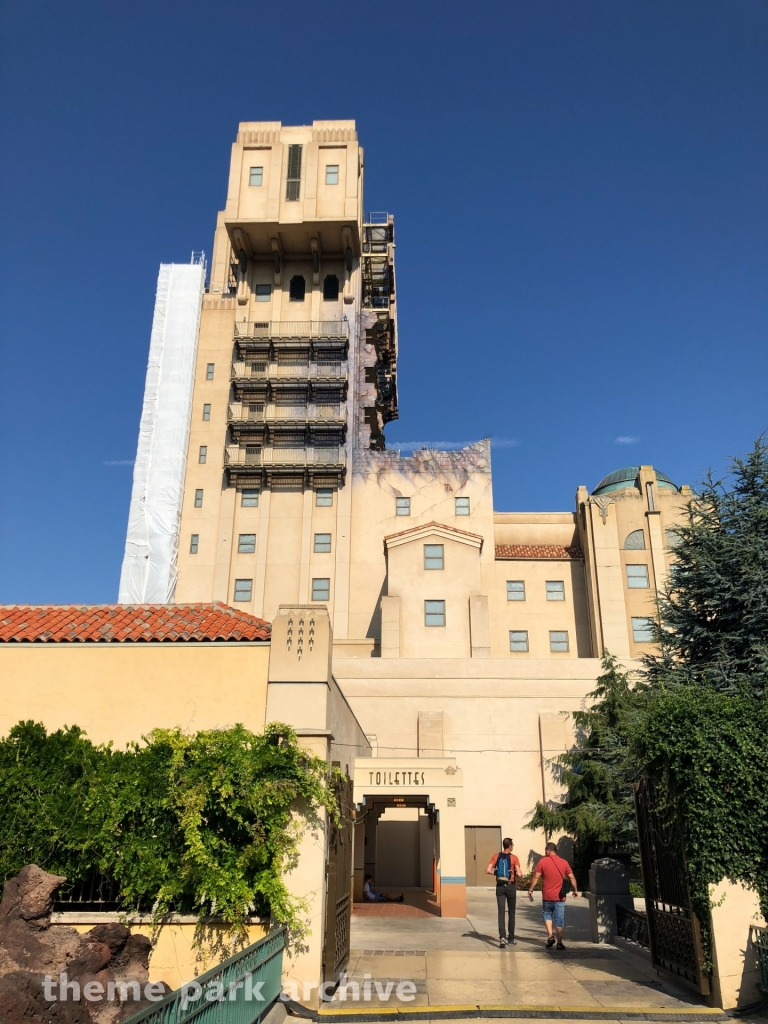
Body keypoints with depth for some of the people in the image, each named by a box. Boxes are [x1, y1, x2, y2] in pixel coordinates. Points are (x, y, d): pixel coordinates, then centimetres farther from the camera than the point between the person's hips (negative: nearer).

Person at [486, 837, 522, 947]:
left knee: (501, 912, 0)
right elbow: (519, 874, -18)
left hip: (500, 886, 2)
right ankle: (511, 938, 23)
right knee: (511, 912, 15)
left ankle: (502, 937, -15)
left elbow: (488, 870, -8)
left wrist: (496, 873, 9)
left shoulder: (496, 856, -1)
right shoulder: (514, 858, -9)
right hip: (511, 886, -1)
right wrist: (520, 874, 4)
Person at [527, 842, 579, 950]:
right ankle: (559, 943, 10)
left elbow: (536, 877, -7)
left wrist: (530, 890, 2)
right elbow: (572, 877, 6)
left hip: (547, 896, -1)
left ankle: (550, 936, 3)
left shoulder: (542, 861, -4)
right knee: (559, 920, 8)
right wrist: (575, 890, 19)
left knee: (547, 915, 19)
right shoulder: (564, 862, 2)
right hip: (560, 897, 1)